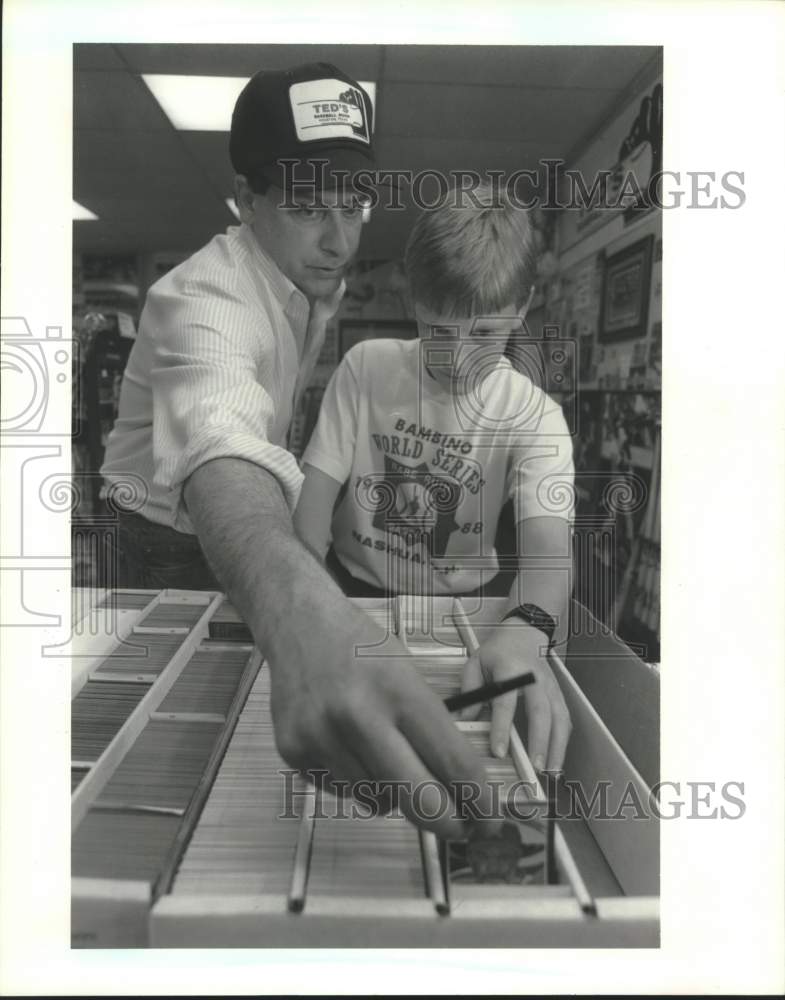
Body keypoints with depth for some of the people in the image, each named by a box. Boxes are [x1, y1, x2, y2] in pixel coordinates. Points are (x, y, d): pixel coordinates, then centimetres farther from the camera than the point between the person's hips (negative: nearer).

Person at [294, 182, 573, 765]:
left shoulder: (533, 417, -11)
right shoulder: (367, 368, -7)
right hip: (349, 590, 1)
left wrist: (525, 630, -49)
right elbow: (316, 491, -7)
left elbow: (548, 542, -26)